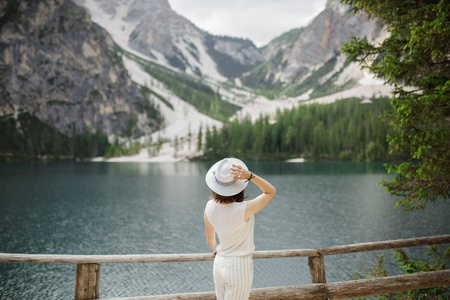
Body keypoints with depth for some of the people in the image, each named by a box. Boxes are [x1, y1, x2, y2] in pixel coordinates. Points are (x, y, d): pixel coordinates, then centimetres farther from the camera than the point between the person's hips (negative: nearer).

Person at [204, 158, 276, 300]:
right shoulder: (243, 210, -25)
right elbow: (271, 191, -10)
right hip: (239, 267, -5)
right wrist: (250, 175, -24)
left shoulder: (210, 207, -9)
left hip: (219, 265, 5)